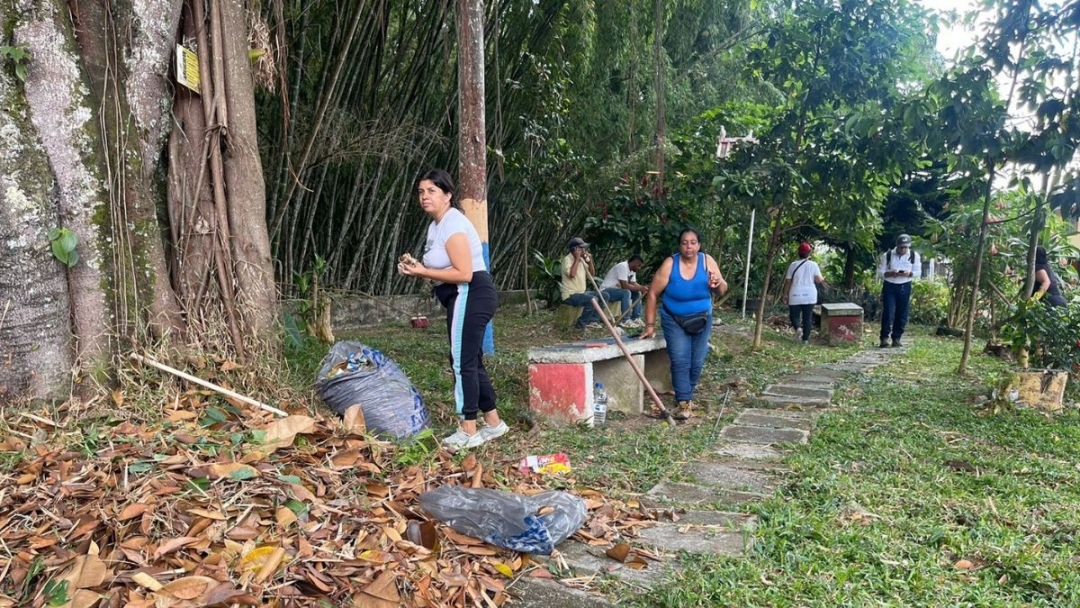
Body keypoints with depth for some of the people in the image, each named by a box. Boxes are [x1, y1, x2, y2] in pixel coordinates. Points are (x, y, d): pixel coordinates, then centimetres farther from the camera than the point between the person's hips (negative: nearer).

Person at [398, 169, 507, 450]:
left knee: (463, 362, -8)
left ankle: (469, 431, 0)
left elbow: (463, 273, -22)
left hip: (471, 297, -11)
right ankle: (493, 423, 23)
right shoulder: (436, 225, 16)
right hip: (464, 299, 11)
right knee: (471, 362, 14)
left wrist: (423, 272, -18)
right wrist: (419, 269, 4)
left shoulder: (452, 224, -15)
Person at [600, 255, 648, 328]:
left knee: (637, 293, 1)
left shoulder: (632, 270, 7)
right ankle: (626, 321, -28)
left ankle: (636, 318, 1)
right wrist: (640, 288, -27)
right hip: (606, 290, -10)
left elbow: (633, 284, 2)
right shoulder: (623, 267, -23)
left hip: (617, 289, 10)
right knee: (626, 293, -32)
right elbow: (624, 286, -30)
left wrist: (642, 288, -17)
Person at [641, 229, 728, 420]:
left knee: (697, 363, 10)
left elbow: (722, 291, -12)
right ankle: (684, 403, -10)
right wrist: (650, 325, -14)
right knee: (680, 361, -13)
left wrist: (718, 284, -37)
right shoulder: (670, 264, -19)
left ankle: (686, 395, 31)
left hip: (702, 320, 3)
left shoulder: (707, 261, -14)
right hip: (674, 321, -2)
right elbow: (652, 294, -14)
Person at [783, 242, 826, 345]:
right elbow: (819, 279, -7)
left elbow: (788, 281, 0)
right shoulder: (813, 265, -3)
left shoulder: (793, 265, -1)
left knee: (794, 315, 11)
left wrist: (785, 294, 9)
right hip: (810, 295, 1)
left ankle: (797, 327, -20)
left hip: (795, 295, 0)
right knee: (808, 317, 7)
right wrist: (823, 280, 17)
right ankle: (805, 339, 7)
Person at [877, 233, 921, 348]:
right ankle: (884, 337, -5)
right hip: (889, 286, -2)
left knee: (902, 314, 4)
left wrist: (909, 273, -19)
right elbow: (880, 272, -4)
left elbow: (918, 272, 3)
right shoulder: (887, 255, -6)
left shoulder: (914, 256, 0)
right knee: (888, 312, -10)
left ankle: (896, 338, 14)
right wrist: (890, 273, -23)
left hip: (905, 287, 2)